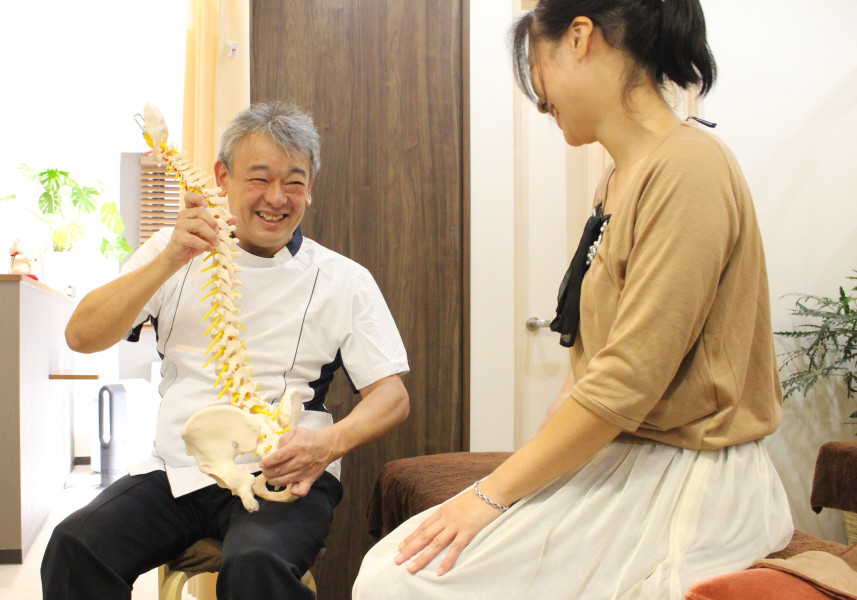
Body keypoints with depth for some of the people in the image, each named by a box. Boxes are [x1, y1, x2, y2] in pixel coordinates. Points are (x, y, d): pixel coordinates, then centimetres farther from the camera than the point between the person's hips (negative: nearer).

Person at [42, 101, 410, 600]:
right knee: (74, 546, -22)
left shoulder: (344, 279, 5)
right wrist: (170, 262, -14)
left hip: (281, 477, -2)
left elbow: (392, 395, 0)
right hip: (177, 472, 3)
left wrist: (331, 441, -22)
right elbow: (82, 336, 0)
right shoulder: (176, 251, 12)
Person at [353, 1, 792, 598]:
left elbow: (627, 383, -22)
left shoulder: (688, 167, -16)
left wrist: (492, 493, -15)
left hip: (685, 483, -8)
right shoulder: (621, 180, 14)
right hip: (610, 459, 8)